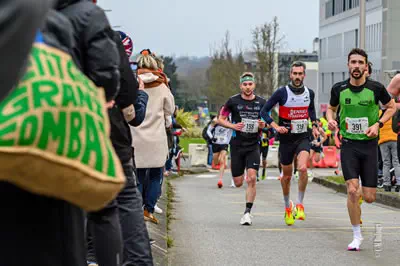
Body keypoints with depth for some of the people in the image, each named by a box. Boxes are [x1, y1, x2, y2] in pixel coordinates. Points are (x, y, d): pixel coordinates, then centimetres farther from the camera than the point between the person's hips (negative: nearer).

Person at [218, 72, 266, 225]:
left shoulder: (261, 103, 4)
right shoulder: (233, 101, -1)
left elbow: (266, 122, 17)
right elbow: (220, 119, 5)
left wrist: (263, 125, -6)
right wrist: (233, 126, -12)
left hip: (253, 145, 0)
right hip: (237, 145, 0)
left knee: (251, 179, -15)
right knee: (238, 183, 3)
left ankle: (247, 212, -8)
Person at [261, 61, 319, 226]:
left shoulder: (309, 93, 3)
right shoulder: (282, 92, -9)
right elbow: (264, 111, -6)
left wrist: (314, 125, 11)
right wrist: (276, 126, -17)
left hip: (303, 137, 1)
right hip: (286, 138, -1)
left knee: (303, 168, -23)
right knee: (287, 176, 9)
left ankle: (299, 204, -8)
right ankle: (287, 206, 33)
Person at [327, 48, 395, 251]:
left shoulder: (376, 88, -6)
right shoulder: (339, 89, -2)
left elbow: (391, 107, 9)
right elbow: (331, 108, 17)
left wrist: (378, 124, -7)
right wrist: (330, 119, -5)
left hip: (369, 144, 0)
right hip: (348, 143, 0)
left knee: (369, 197, 0)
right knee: (352, 190, -15)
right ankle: (357, 236, 0)